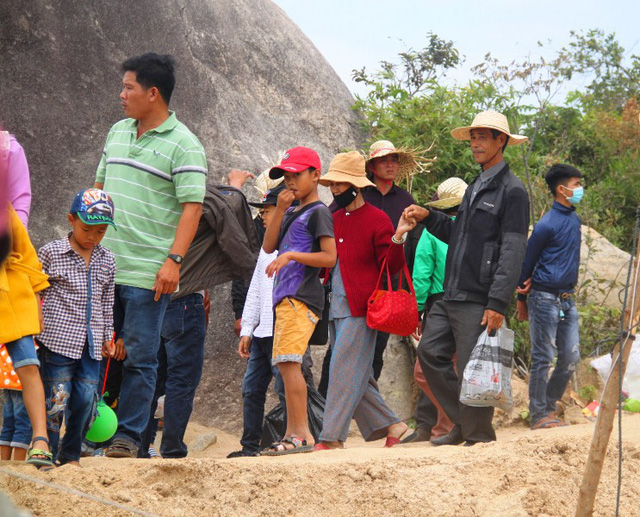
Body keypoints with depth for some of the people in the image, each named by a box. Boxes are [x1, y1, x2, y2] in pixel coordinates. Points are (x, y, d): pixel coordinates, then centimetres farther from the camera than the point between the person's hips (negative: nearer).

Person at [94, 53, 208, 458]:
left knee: (140, 357, -1)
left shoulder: (183, 145, -6)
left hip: (147, 273, -6)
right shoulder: (118, 132, 15)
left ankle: (128, 437, 5)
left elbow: (192, 207, -11)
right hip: (103, 266, 6)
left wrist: (174, 260, -19)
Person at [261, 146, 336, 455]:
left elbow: (329, 257, -13)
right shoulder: (292, 214, 22)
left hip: (301, 297, -10)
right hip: (286, 297, 10)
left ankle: (302, 434, -20)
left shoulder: (318, 213, -5)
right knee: (285, 364, 9)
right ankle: (292, 433, 12)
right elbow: (268, 246, 12)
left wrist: (291, 255, -22)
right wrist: (280, 210, 3)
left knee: (288, 361, -17)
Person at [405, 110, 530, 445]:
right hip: (451, 295, 9)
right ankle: (462, 424, 18)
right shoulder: (475, 187, 19)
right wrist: (428, 217, 12)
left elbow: (513, 252, -15)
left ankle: (479, 437, 9)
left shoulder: (512, 191, -8)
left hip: (479, 301, -9)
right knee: (430, 353, 7)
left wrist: (498, 303, -21)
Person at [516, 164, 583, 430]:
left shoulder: (574, 220, 11)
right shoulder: (547, 225, -13)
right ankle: (539, 416, 2)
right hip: (545, 298, -7)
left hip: (567, 298, 7)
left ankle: (548, 406, 19)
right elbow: (527, 260, -5)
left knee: (571, 358, 7)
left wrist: (532, 282, 0)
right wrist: (522, 300, 3)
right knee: (543, 358, -3)